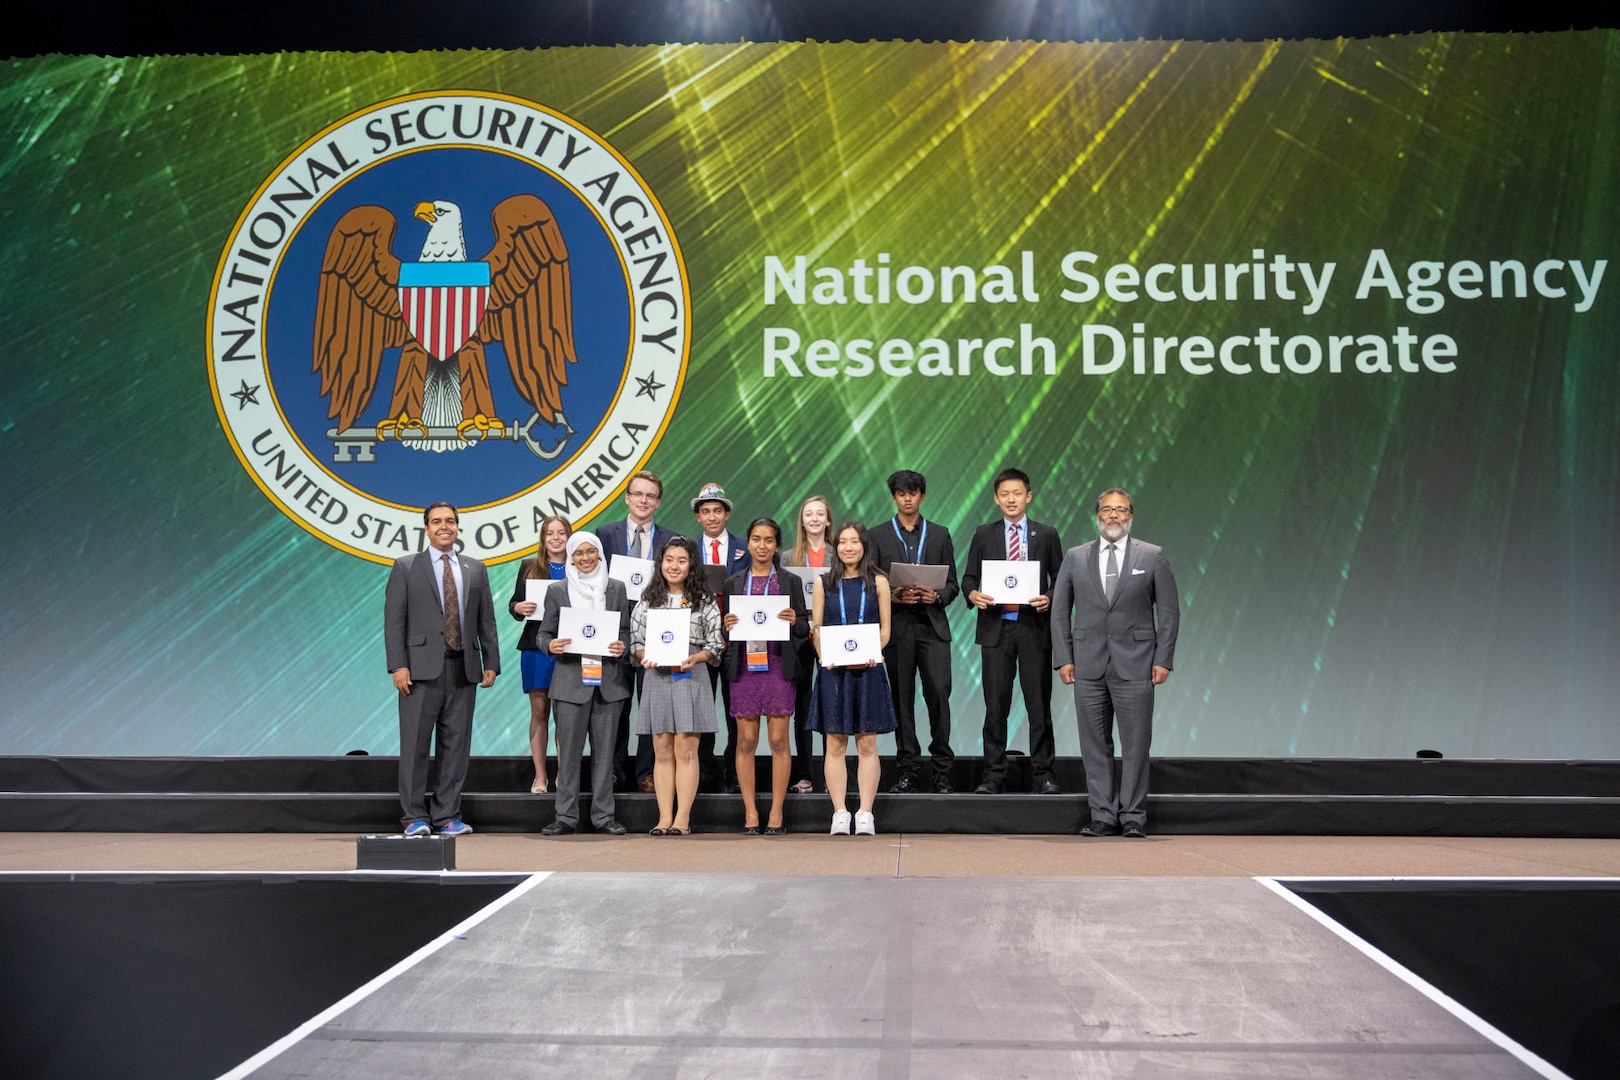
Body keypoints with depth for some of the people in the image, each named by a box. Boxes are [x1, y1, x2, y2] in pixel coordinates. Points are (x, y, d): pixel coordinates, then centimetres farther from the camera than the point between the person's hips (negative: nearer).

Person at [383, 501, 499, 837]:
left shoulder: (476, 569, 14)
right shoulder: (406, 567, 6)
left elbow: (487, 621, 13)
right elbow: (394, 619, 0)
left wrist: (491, 663, 5)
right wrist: (398, 665, -10)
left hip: (463, 669, 3)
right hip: (422, 669, -3)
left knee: (456, 745, 5)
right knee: (415, 745, -1)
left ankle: (447, 815, 13)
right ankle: (415, 816, 7)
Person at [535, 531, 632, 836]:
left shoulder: (616, 588, 10)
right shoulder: (557, 590, 6)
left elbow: (626, 630, 12)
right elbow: (543, 633, 7)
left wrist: (622, 646, -9)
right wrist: (550, 645, -14)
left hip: (607, 680, 1)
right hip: (571, 678, -1)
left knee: (604, 749, 5)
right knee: (568, 750, 0)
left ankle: (603, 815, 12)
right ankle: (566, 816, 8)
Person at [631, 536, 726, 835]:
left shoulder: (703, 601, 5)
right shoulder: (648, 600, 12)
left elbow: (716, 643, 2)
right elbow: (635, 639, 11)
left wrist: (695, 658, -14)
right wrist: (644, 657, -9)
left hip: (690, 678, -2)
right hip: (657, 678, 2)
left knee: (685, 749, -4)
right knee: (662, 751, 4)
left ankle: (682, 818, 1)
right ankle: (665, 818, 7)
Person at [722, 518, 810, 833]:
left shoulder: (790, 582, 8)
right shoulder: (733, 583, 12)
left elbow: (804, 629, 7)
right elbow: (724, 629, 13)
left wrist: (794, 621, -14)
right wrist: (727, 625, -9)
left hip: (779, 666, -1)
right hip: (744, 667, 1)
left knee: (779, 740, -1)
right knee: (746, 740, 1)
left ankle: (776, 813, 6)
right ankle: (750, 813, 8)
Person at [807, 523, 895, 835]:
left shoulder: (878, 583, 7)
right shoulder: (824, 583, 9)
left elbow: (885, 629, 5)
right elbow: (816, 627, 7)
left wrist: (871, 653, -13)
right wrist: (824, 655, -12)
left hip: (867, 668, 0)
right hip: (833, 669, 1)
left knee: (867, 743, 0)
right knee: (835, 743, 1)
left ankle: (865, 813, 4)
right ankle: (839, 812, 5)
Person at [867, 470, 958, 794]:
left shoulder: (940, 534, 11)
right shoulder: (878, 535, 8)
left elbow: (952, 584, 11)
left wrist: (937, 596, -10)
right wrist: (893, 597, -12)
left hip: (933, 625, 0)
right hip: (896, 627, 0)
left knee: (939, 691, -10)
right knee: (902, 699, 3)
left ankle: (941, 772, 1)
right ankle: (908, 772, 11)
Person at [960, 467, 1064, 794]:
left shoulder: (1047, 535, 8)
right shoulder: (983, 534, 9)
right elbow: (968, 577, 10)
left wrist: (1049, 599, -12)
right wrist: (973, 594, -12)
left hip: (1034, 628, 0)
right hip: (995, 628, 0)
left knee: (1039, 705, 3)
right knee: (995, 706, 2)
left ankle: (1042, 776, 11)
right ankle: (993, 775, 10)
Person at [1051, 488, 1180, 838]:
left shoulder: (1152, 557, 4)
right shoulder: (1075, 557, 9)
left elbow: (1169, 611, 4)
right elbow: (1059, 610, 9)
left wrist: (1163, 659, -4)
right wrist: (1064, 658, 1)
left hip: (1135, 664, -2)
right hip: (1088, 665, 2)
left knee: (1136, 745, 0)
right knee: (1095, 745, 5)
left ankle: (1133, 816, 10)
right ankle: (1103, 816, 13)